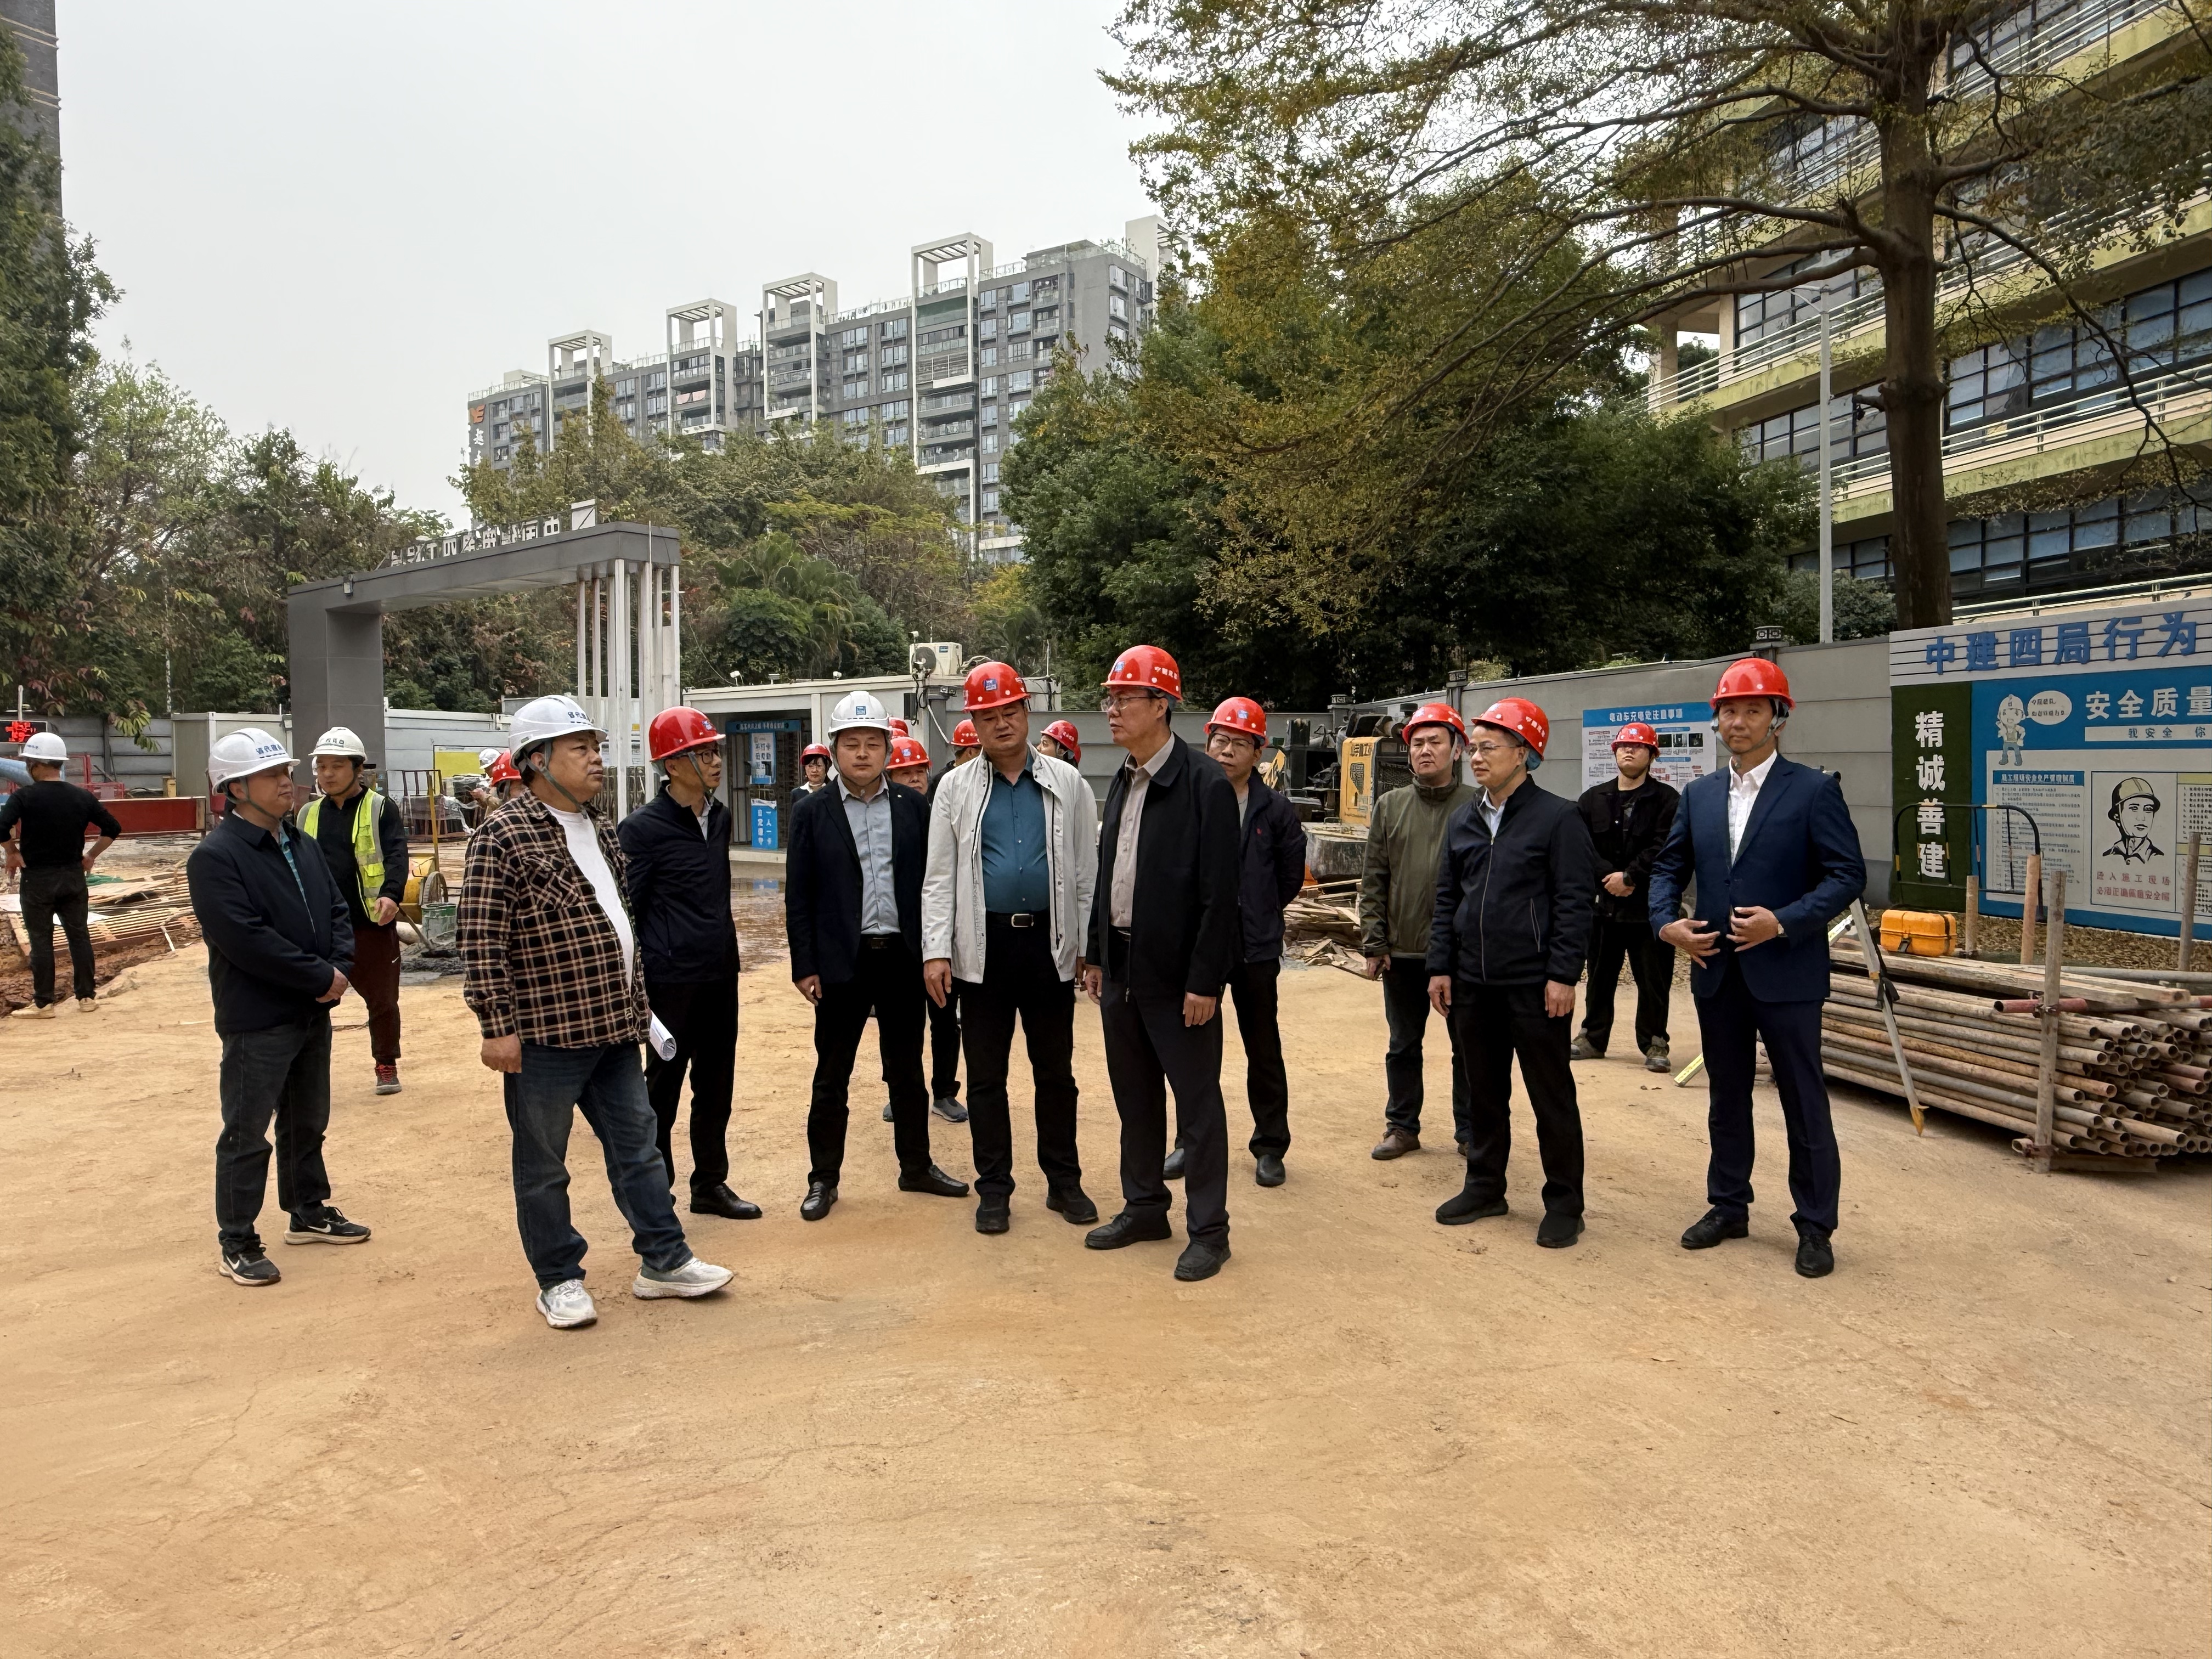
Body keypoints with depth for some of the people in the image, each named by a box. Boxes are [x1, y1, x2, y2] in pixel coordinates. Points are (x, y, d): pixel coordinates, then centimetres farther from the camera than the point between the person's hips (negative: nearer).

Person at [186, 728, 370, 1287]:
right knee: (246, 1135, 2)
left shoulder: (302, 846, 10)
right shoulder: (215, 857, -16)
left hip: (313, 1012, 8)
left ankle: (309, 1212, 35)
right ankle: (236, 1243, 14)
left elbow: (336, 910, 12)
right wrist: (320, 977, -18)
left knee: (307, 1122, 20)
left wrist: (340, 968, -7)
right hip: (255, 1022, -8)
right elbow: (247, 940, -24)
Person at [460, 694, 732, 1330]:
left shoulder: (600, 831, 12)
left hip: (613, 1029, 7)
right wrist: (498, 1028, -18)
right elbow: (482, 943, -16)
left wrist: (635, 1004, 19)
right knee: (543, 1166, 8)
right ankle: (559, 1280, 22)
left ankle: (664, 1260, 23)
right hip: (545, 1034, -7)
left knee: (637, 1145, 13)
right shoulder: (503, 836, -13)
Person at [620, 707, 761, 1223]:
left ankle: (711, 1184, 26)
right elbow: (626, 910, -10)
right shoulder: (643, 828, -11)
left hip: (720, 974, 7)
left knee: (716, 1083, 13)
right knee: (663, 1085, 4)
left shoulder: (719, 817, 9)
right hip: (672, 980, -6)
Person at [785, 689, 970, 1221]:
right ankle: (823, 1178, 20)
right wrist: (805, 967, -6)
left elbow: (930, 881, 6)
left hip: (903, 958, 2)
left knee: (907, 1071, 14)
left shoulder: (913, 808, 4)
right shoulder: (813, 812, -1)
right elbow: (798, 894, -2)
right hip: (842, 961, -2)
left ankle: (917, 1166, 28)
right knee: (832, 1076, 7)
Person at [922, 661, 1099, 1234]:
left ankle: (1064, 1181, 24)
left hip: (1050, 944, 0)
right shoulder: (956, 788, 3)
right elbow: (939, 877, 2)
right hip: (984, 945, 0)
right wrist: (936, 951, -7)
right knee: (986, 1074, 8)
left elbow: (1087, 870, 4)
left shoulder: (1066, 783, 4)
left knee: (1056, 1070, 10)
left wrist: (1089, 946, -1)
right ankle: (994, 1189, 20)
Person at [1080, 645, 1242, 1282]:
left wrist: (1205, 982, -18)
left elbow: (1219, 894, -16)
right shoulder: (1123, 782, 11)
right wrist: (1096, 956, 14)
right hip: (1121, 967, 8)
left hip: (1176, 974, -8)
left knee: (1196, 1099, 2)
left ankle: (1208, 1229, 13)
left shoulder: (1206, 786, -14)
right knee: (1134, 1095, 16)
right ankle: (1145, 1206, 31)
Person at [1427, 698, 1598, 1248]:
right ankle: (1485, 1187, 29)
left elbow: (1575, 902, -11)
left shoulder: (1557, 817, -8)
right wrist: (1441, 966, 8)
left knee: (1551, 1097, 5)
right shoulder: (1463, 821, 10)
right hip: (1474, 983, 6)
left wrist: (1563, 975, -15)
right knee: (1484, 1092, 15)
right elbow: (1447, 898, 13)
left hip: (1534, 985, -6)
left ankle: (1564, 1204, 16)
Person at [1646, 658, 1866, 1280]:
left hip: (1786, 973, -5)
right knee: (1726, 1099, 16)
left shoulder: (1813, 790, -6)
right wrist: (1666, 921, -5)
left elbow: (1848, 875, -10)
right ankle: (1729, 1207, 30)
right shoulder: (1700, 794, 9)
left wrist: (1784, 922, -21)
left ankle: (1815, 1226, 17)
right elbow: (1669, 867, 13)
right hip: (1717, 972, 5)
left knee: (1805, 1105, 4)